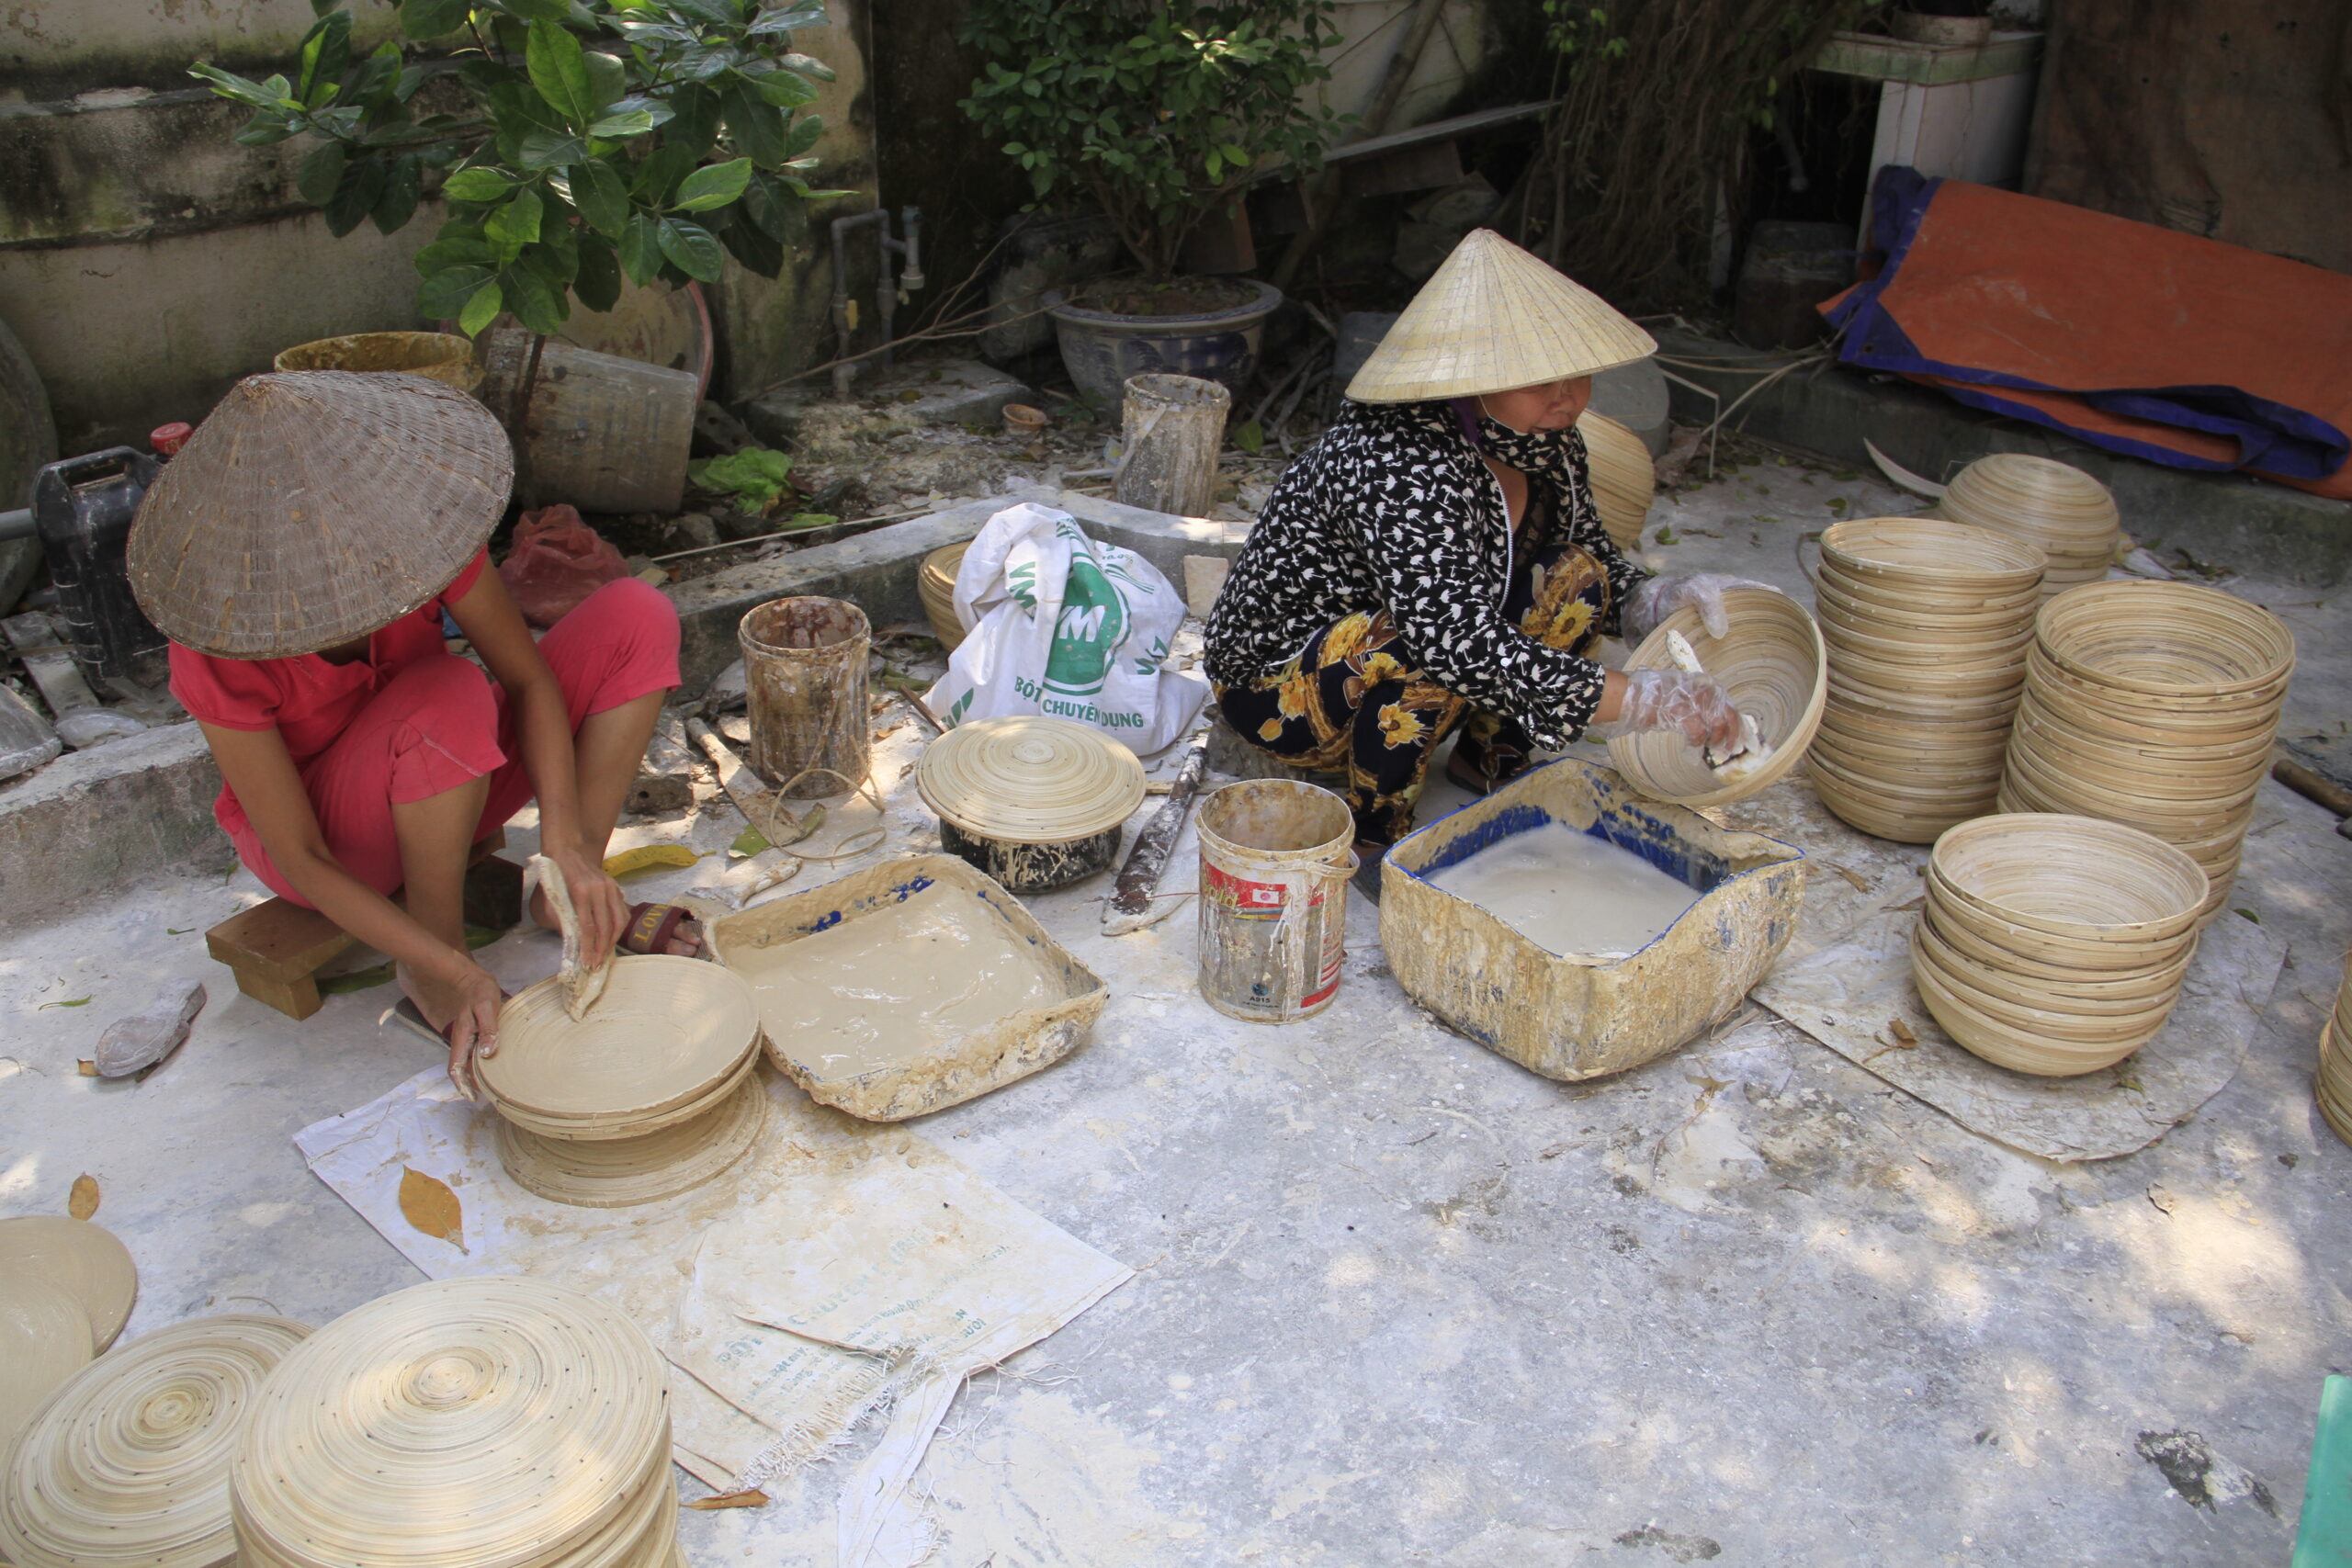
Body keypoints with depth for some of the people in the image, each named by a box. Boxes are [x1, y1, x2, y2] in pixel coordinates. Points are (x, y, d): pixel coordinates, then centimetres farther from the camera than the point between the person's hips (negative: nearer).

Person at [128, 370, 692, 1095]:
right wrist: (455, 972, -34)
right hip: (332, 841, -4)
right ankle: (426, 981, -18)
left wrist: (565, 837, -34)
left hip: (449, 785, 4)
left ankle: (566, 898, -9)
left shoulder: (409, 522, -25)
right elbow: (303, 863, -26)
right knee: (448, 697, -39)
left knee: (638, 616, -16)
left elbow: (527, 678, -19)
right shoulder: (217, 657, -31)